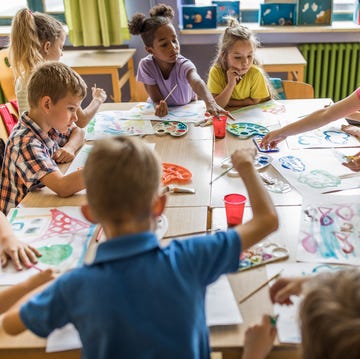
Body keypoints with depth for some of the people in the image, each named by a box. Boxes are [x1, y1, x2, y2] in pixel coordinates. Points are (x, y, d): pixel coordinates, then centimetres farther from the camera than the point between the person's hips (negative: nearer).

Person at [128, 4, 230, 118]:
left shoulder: (184, 65, -26)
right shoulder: (146, 65, -19)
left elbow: (196, 82, -48)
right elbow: (156, 97, -12)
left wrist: (210, 102, -69)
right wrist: (159, 105, -38)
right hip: (164, 112, 2)